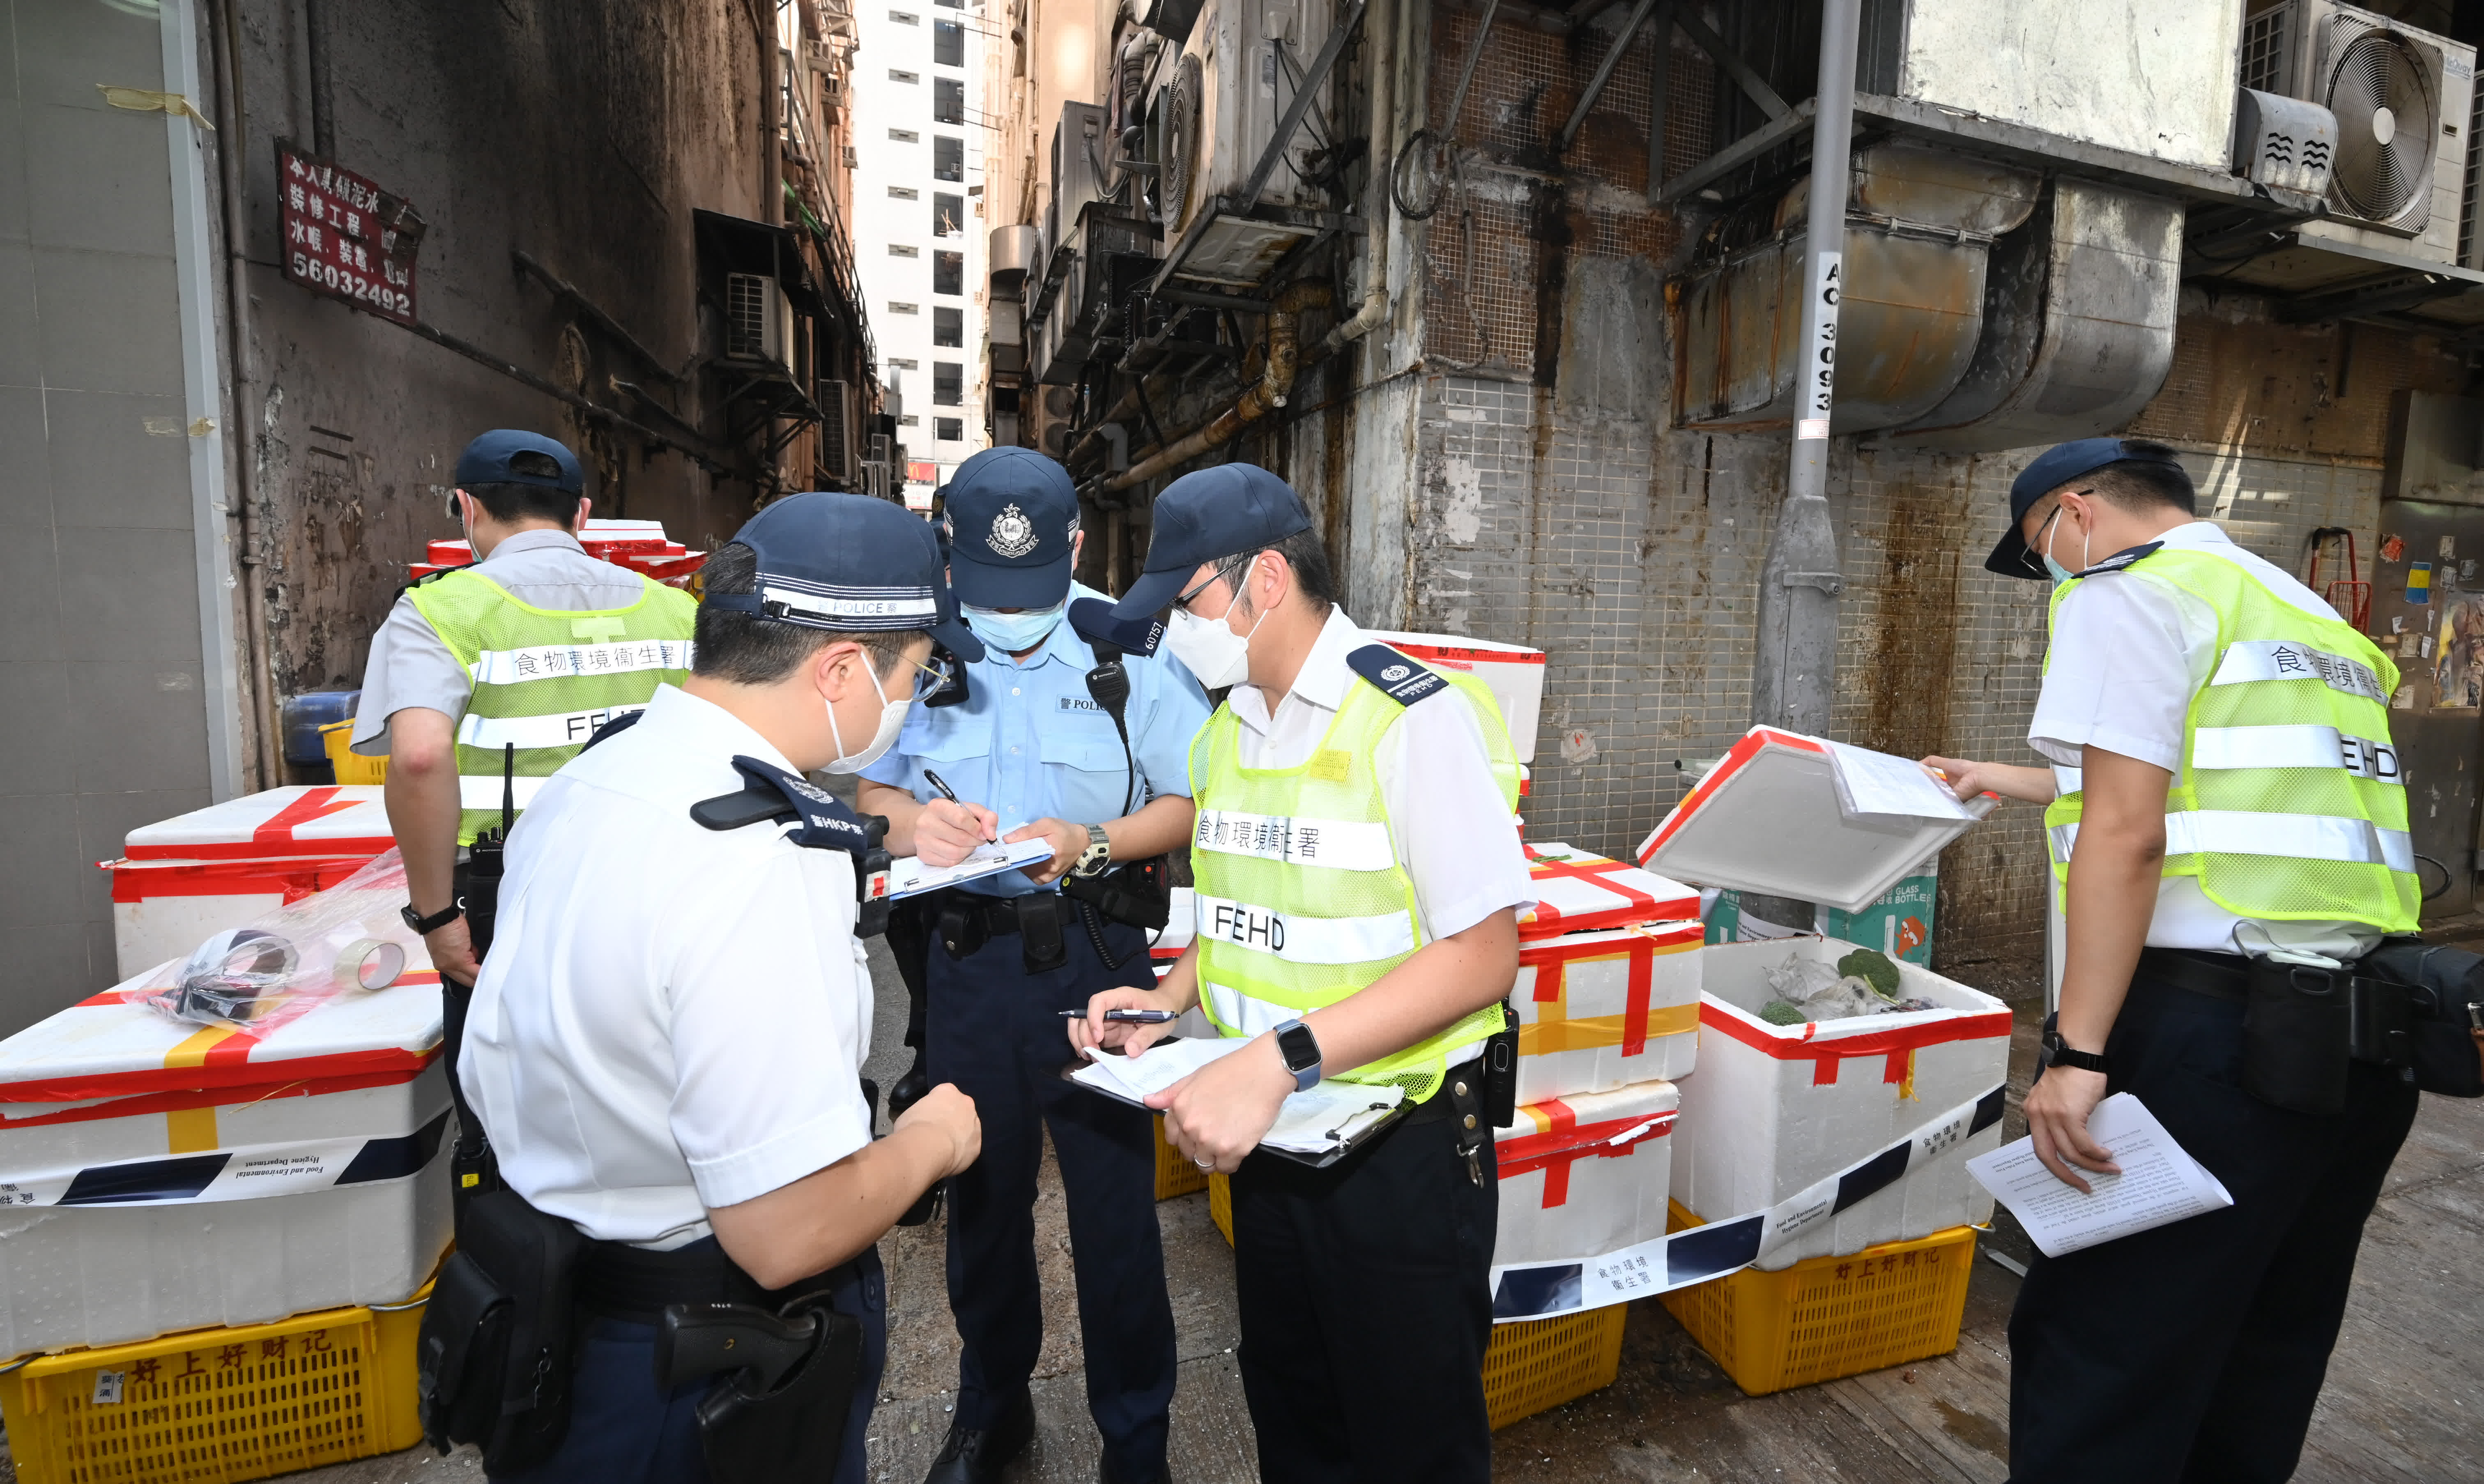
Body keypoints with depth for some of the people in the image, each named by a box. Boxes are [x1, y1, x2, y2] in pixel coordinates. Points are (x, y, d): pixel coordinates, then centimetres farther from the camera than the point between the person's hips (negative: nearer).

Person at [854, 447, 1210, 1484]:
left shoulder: (1132, 649, -7)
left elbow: (1193, 800, -7)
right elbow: (873, 787, 9)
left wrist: (1091, 842, -22)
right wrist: (910, 821, -14)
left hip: (1094, 955, -3)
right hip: (966, 953, 3)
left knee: (1114, 1198, 6)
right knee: (979, 1189, 18)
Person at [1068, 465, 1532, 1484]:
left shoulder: (1416, 718, -20)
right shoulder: (1226, 731, 6)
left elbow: (1479, 956, -23)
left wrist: (1279, 1058, -30)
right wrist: (1170, 999, -2)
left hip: (1397, 1145, -7)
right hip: (1265, 1131, 7)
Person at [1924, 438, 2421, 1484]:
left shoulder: (2123, 594, -5)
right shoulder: (2306, 609, 22)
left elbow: (2127, 836, -16)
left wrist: (2076, 1050, -17)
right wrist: (2011, 783, 43)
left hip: (2221, 1031, -9)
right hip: (2367, 1034, 9)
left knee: (2098, 1360, -1)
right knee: (2263, 1363, 20)